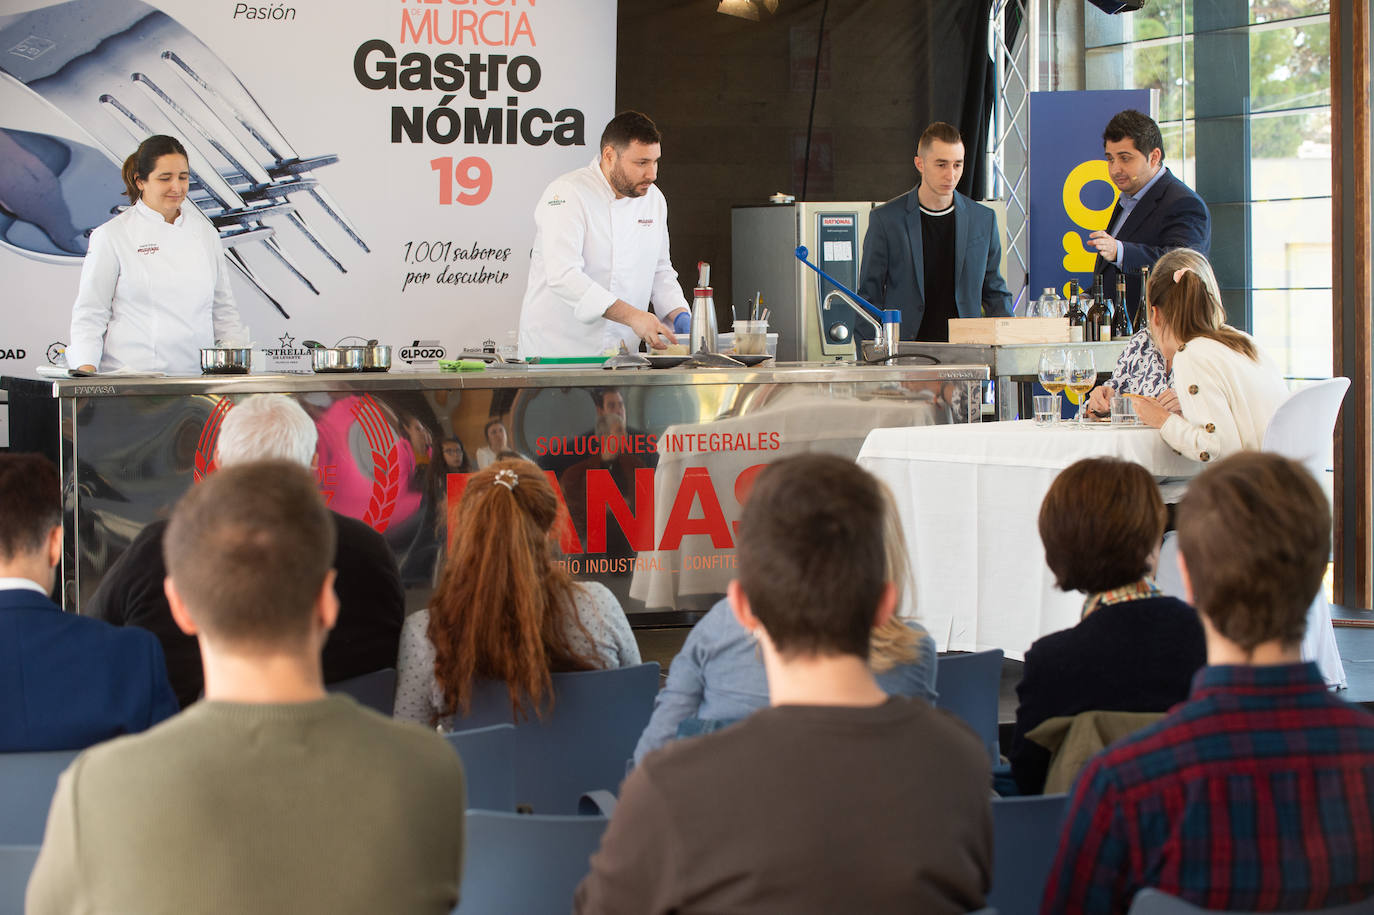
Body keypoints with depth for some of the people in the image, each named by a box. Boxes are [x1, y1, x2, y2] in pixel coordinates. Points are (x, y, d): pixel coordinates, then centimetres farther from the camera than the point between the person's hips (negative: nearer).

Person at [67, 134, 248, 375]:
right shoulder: (112, 236, 2)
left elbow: (223, 309, 20)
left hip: (196, 375, 3)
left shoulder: (205, 233, 15)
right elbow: (89, 313, 1)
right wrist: (86, 368, -12)